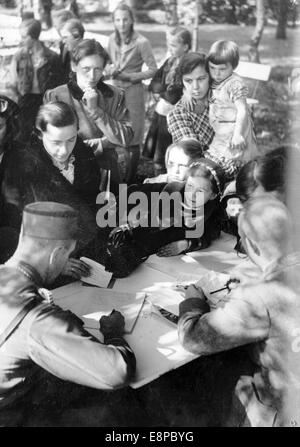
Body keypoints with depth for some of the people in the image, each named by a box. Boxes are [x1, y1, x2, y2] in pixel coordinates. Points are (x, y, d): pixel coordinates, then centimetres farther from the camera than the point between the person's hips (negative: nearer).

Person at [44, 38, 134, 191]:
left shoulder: (116, 96, 6)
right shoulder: (54, 96, 0)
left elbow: (125, 138, -3)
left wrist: (94, 110, -11)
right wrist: (103, 142, -6)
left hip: (106, 173, 2)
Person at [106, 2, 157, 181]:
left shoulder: (141, 42, -14)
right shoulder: (112, 40, 3)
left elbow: (153, 70, -10)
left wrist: (126, 75, -15)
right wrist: (111, 69, -5)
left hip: (133, 91, -5)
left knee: (133, 139, 2)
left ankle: (130, 179, 14)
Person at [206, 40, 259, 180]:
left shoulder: (235, 84, -16)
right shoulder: (213, 83, 8)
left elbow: (242, 111, -22)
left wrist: (238, 134, -30)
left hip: (233, 130, -8)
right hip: (220, 134, 9)